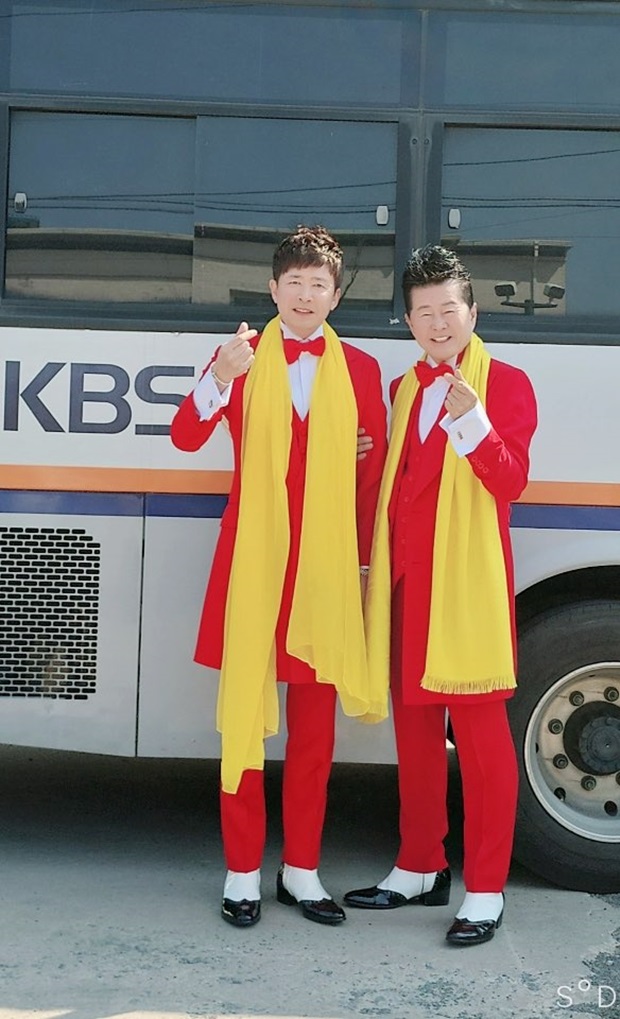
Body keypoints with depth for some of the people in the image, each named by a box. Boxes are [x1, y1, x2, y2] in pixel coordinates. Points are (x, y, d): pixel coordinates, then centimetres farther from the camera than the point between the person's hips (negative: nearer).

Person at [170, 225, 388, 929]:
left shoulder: (360, 370, 8)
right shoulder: (242, 358, 3)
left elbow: (374, 476, 9)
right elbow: (185, 437, -12)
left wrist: (367, 564, 6)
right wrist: (220, 379, -30)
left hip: (327, 568, 2)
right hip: (253, 564, -2)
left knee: (314, 726, 9)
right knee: (245, 716, 4)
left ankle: (301, 871, 24)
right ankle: (242, 875, 17)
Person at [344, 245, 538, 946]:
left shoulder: (505, 384, -1)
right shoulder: (404, 390, 18)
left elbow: (510, 481, -14)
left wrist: (472, 421, -28)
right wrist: (376, 566, 14)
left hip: (470, 585, -6)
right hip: (407, 581, 6)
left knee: (479, 734, -1)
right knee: (414, 728, 13)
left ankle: (485, 890, 10)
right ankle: (420, 868, 27)